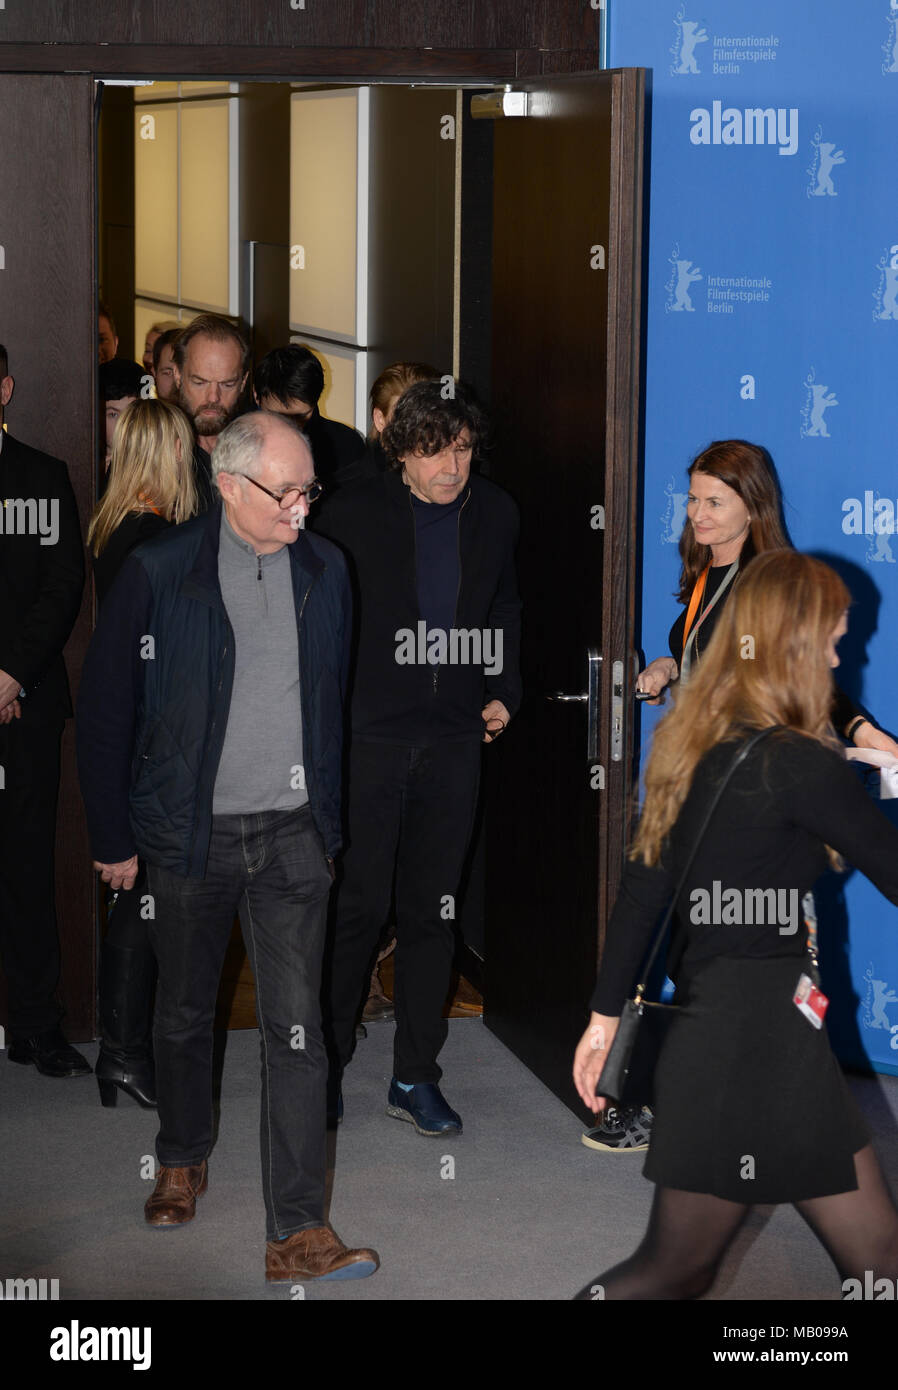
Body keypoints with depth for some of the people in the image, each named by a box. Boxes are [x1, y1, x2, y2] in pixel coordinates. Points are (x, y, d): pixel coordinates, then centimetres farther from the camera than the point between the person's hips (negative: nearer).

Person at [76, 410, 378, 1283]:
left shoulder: (324, 570, 3)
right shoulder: (159, 574, -9)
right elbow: (105, 709, -3)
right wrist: (113, 839, -1)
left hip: (292, 836, 2)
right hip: (190, 837, -1)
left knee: (296, 1031, -5)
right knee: (184, 1016, 15)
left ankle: (297, 1234, -4)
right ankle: (182, 1163, 40)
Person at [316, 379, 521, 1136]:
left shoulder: (494, 513, 6)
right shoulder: (354, 513, -6)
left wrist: (503, 692, 11)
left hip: (454, 740, 4)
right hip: (369, 736, -4)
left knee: (434, 911, 7)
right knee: (358, 904, -1)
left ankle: (416, 1076, 16)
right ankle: (328, 1065, 15)